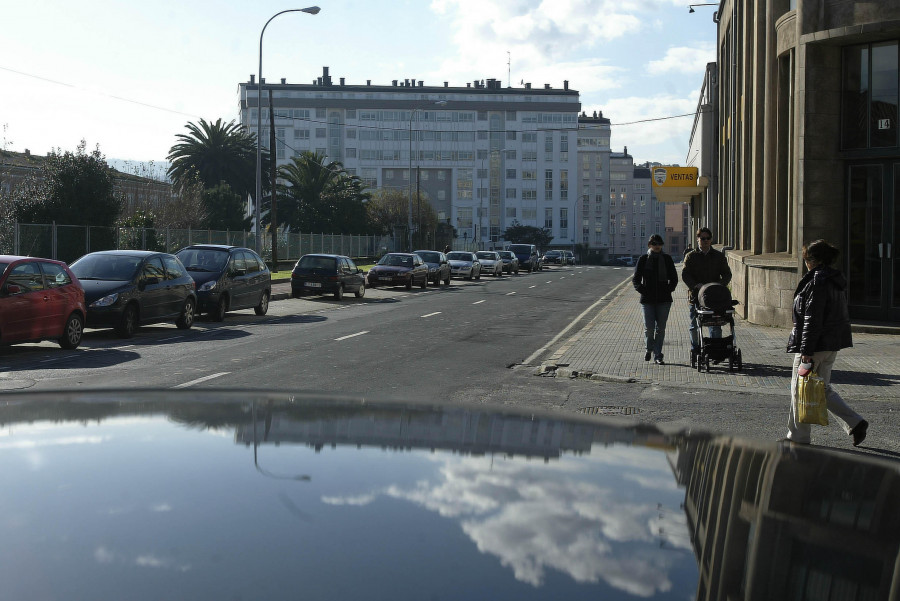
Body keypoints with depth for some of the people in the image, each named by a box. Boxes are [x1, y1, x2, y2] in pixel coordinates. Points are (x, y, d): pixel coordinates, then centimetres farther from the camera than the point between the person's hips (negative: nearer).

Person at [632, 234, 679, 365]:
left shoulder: (667, 259, 7)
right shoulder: (643, 259, 3)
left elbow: (674, 278, 13)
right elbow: (635, 279, 6)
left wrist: (669, 289, -2)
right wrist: (642, 290, -8)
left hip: (664, 300, 1)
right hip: (647, 300, -1)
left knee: (660, 328, 2)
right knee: (649, 327, -6)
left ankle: (658, 356, 10)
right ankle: (649, 348, 23)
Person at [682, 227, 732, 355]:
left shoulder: (719, 256, 11)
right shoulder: (691, 256, 6)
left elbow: (727, 274, 9)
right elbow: (685, 274, -2)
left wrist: (720, 285, -12)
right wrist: (696, 285, -19)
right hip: (695, 295, 0)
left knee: (716, 325, -3)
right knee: (695, 325, 6)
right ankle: (695, 349, 17)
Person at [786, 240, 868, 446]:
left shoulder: (816, 282, -18)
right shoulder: (837, 280, 12)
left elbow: (812, 320, -22)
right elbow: (842, 314, 17)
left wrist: (806, 350, -21)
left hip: (817, 343, -9)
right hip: (833, 344, 10)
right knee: (823, 388, 18)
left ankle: (798, 437, 10)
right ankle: (855, 423, 10)